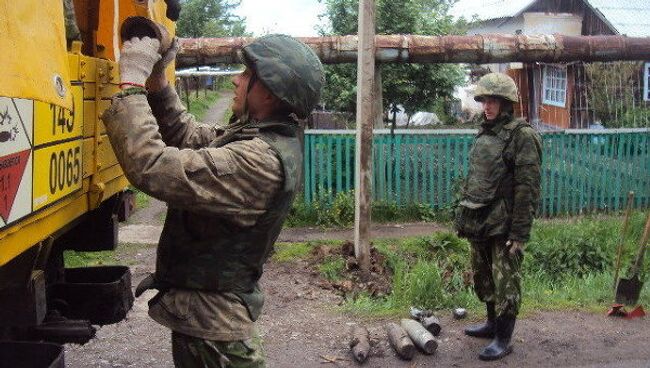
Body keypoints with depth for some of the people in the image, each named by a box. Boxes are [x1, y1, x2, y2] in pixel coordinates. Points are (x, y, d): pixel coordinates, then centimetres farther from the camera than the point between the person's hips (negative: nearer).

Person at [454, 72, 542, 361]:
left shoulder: (522, 135, -13)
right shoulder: (484, 134, 11)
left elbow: (527, 188, -16)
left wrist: (520, 231, -19)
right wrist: (462, 215, 16)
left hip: (503, 226, -8)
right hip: (479, 223, 8)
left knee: (505, 283, 1)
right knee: (483, 278, 20)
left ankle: (503, 340, 12)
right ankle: (493, 323, 37)